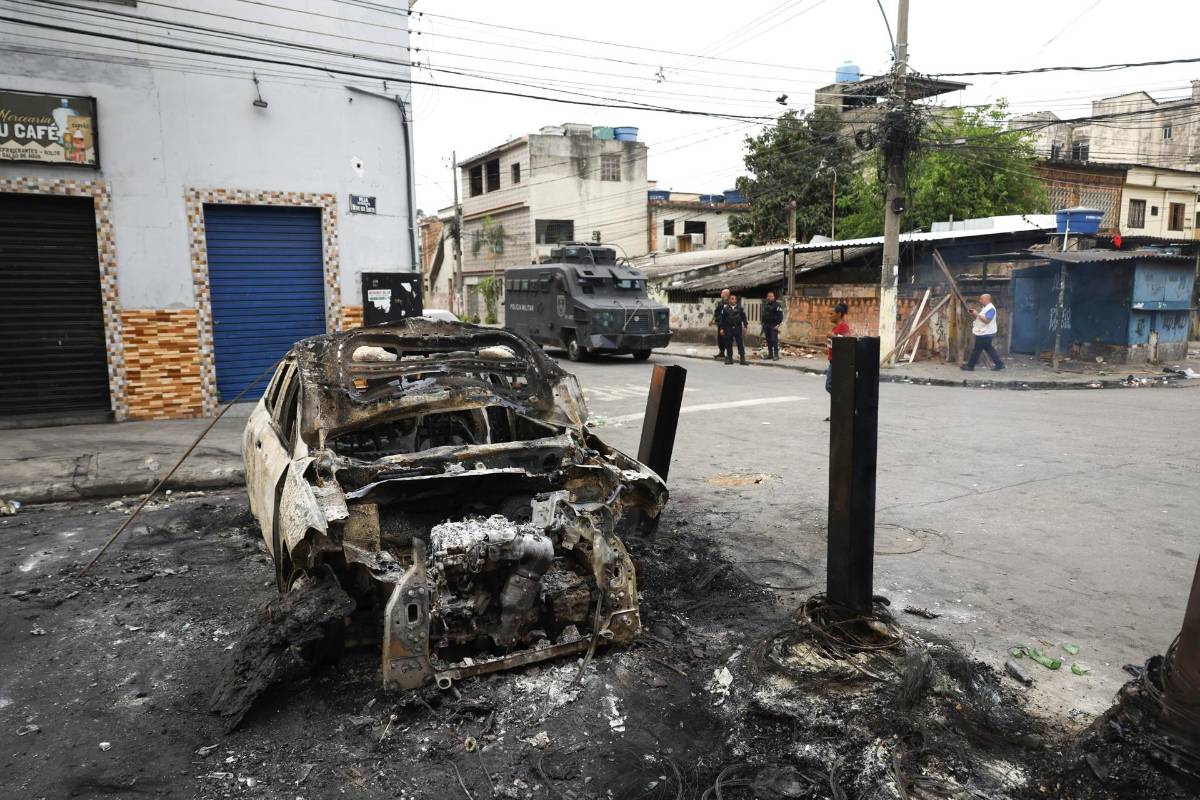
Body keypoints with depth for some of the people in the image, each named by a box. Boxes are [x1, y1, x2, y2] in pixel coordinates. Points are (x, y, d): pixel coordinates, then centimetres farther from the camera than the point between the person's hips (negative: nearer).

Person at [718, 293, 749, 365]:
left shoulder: (739, 308, 6)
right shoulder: (725, 309, 4)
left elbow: (744, 317, 7)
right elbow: (722, 319, 4)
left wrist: (745, 326, 0)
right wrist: (721, 328, -1)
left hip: (738, 329, 0)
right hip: (728, 329, 0)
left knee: (740, 343, -4)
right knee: (728, 344, 5)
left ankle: (742, 359, -2)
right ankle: (729, 358, 15)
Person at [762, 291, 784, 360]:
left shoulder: (777, 305, -7)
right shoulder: (765, 305, 16)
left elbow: (780, 315, -13)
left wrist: (778, 324, -19)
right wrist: (763, 324, 19)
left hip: (774, 325, -7)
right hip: (767, 325, 7)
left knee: (774, 340, -12)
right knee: (768, 340, 9)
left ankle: (776, 355, -10)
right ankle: (770, 354, 17)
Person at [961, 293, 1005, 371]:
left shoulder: (990, 309, -18)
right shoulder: (984, 308, 15)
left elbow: (986, 320, -27)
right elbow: (980, 318, 21)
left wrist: (977, 314, -23)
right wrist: (975, 313, 4)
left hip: (985, 334, -11)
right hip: (982, 333, 11)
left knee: (977, 350, -2)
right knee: (989, 349, 14)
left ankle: (970, 365, 6)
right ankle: (999, 364, 17)